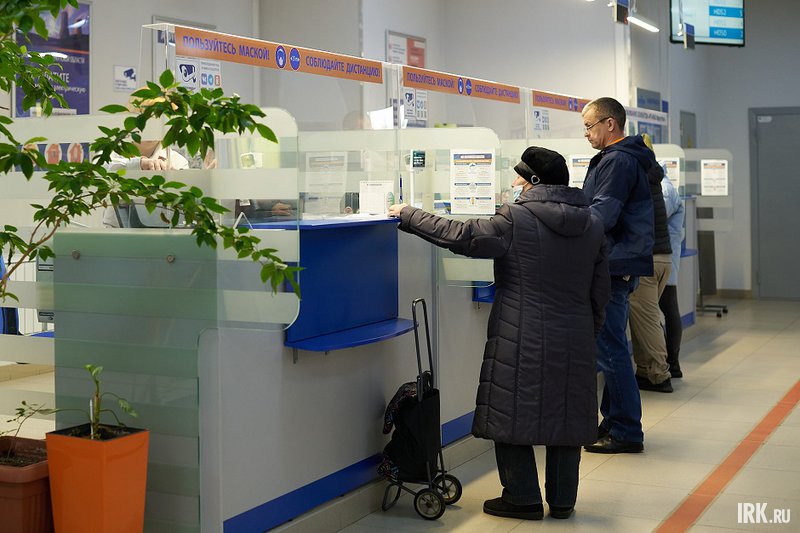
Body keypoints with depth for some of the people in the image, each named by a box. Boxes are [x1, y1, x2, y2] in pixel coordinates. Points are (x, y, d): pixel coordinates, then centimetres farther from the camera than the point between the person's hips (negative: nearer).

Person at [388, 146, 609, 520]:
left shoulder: (515, 219, -12)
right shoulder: (592, 225, 6)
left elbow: (459, 236, -10)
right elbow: (600, 290, 11)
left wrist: (408, 216, 1)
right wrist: (589, 331, 22)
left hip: (521, 340, -5)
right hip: (574, 342, 6)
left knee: (512, 415, 7)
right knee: (566, 416, 13)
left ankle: (523, 497, 13)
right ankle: (562, 500, 20)